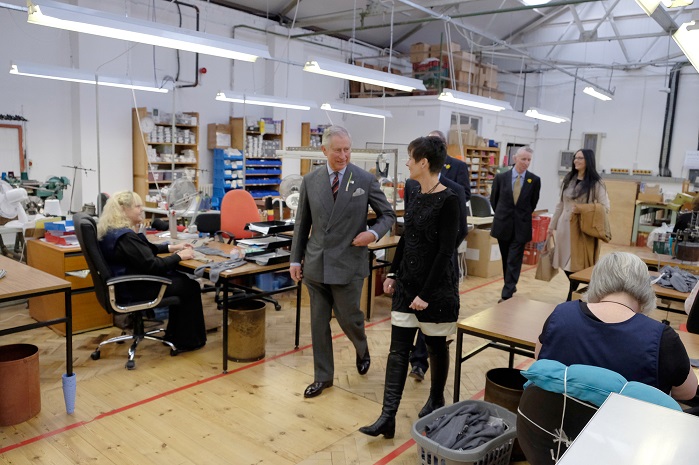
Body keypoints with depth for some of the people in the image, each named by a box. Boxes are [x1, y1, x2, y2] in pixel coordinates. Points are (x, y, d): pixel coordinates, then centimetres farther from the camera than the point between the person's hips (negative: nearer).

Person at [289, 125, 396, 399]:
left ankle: (362, 350, 41)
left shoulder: (366, 180, -4)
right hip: (315, 264, 3)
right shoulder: (310, 181, 3)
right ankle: (323, 377, 26)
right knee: (319, 323, 9)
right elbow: (302, 223, 9)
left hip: (348, 264, -3)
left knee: (348, 319, 6)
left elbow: (388, 215, 4)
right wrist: (295, 259, 7)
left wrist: (374, 233, -16)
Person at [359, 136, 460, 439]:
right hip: (406, 282, 7)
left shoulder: (448, 200, -16)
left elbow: (446, 251, -18)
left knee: (436, 346, 12)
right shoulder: (414, 193, 6)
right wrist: (393, 273, 13)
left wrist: (426, 293, -19)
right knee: (398, 348, 3)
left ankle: (436, 399, 36)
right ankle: (388, 416, 7)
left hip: (436, 286, -7)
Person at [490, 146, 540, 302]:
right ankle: (511, 286, 30)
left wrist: (523, 216, 11)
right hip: (503, 224, 2)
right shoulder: (501, 177, -3)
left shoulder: (534, 180, -4)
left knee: (514, 261, -4)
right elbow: (494, 200, 9)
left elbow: (533, 203, 8)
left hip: (521, 226, -2)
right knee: (506, 259, 13)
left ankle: (506, 294, -3)